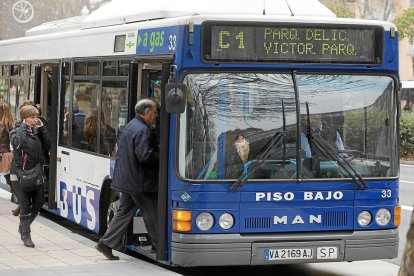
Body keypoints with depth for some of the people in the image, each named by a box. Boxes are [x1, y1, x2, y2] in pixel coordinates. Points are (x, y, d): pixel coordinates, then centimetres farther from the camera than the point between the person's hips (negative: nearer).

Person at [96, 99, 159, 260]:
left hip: (126, 178, 10)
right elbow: (144, 156, -24)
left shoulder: (130, 126, 16)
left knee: (125, 212, 12)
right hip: (140, 182, -10)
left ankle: (107, 243, 8)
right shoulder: (143, 130, -17)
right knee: (151, 212, 1)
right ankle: (159, 245, 10)